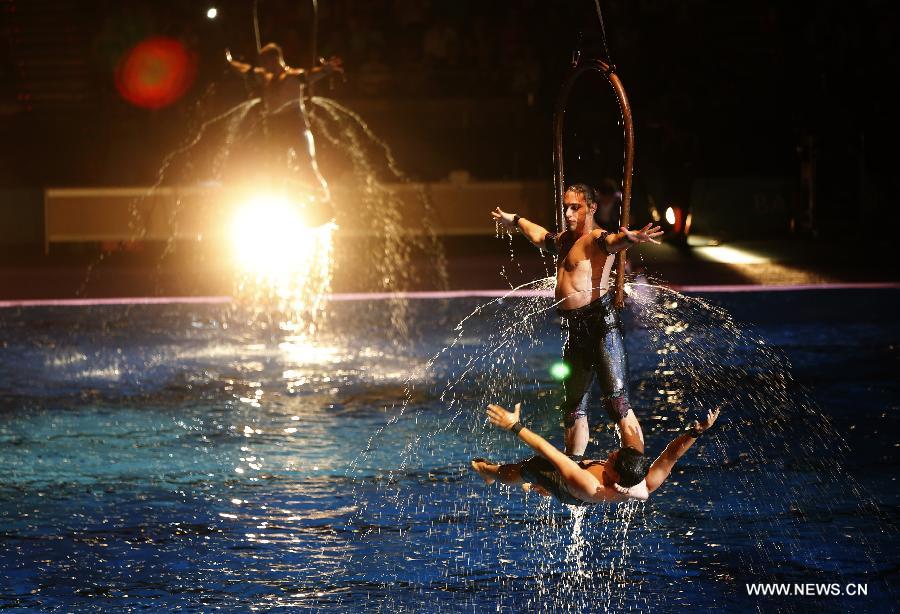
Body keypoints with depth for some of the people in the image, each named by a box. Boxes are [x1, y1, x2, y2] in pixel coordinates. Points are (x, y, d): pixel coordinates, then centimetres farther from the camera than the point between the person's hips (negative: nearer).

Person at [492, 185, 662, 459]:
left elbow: (612, 241, -33)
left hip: (601, 325, -9)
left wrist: (629, 238, -56)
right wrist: (514, 220, 61)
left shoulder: (596, 238, -8)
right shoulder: (563, 239, 20)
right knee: (574, 408, 16)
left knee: (617, 403, -18)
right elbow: (539, 234, 44)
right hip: (576, 331, 9)